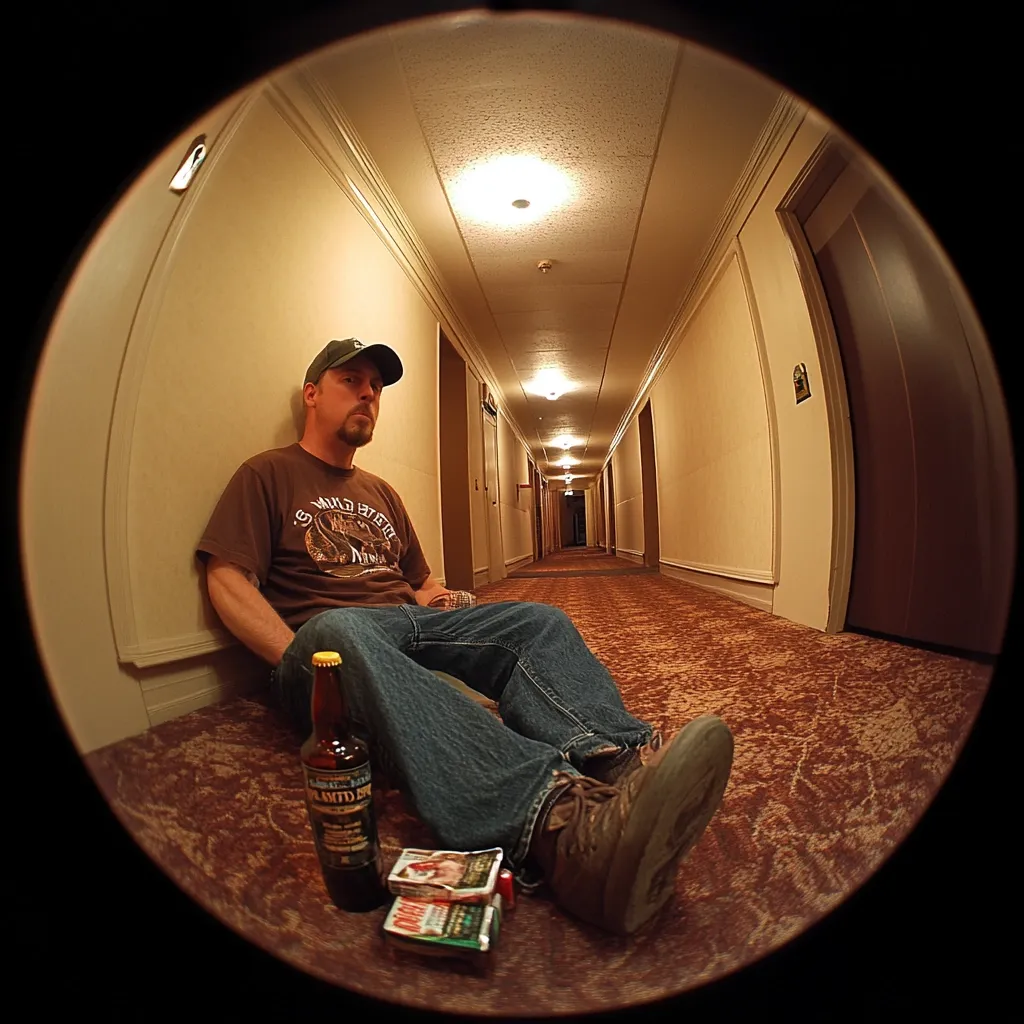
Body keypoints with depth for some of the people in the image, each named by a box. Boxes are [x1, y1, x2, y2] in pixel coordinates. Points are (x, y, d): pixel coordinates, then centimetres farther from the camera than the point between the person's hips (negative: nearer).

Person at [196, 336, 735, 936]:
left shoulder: (381, 493, 28)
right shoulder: (268, 476, 11)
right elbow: (228, 581, -1)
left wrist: (436, 596, 5)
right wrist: (300, 661, -15)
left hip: (411, 625, 6)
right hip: (321, 638, -5)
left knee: (538, 621, -17)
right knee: (341, 630, -40)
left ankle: (620, 762, -46)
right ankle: (552, 823, -62)